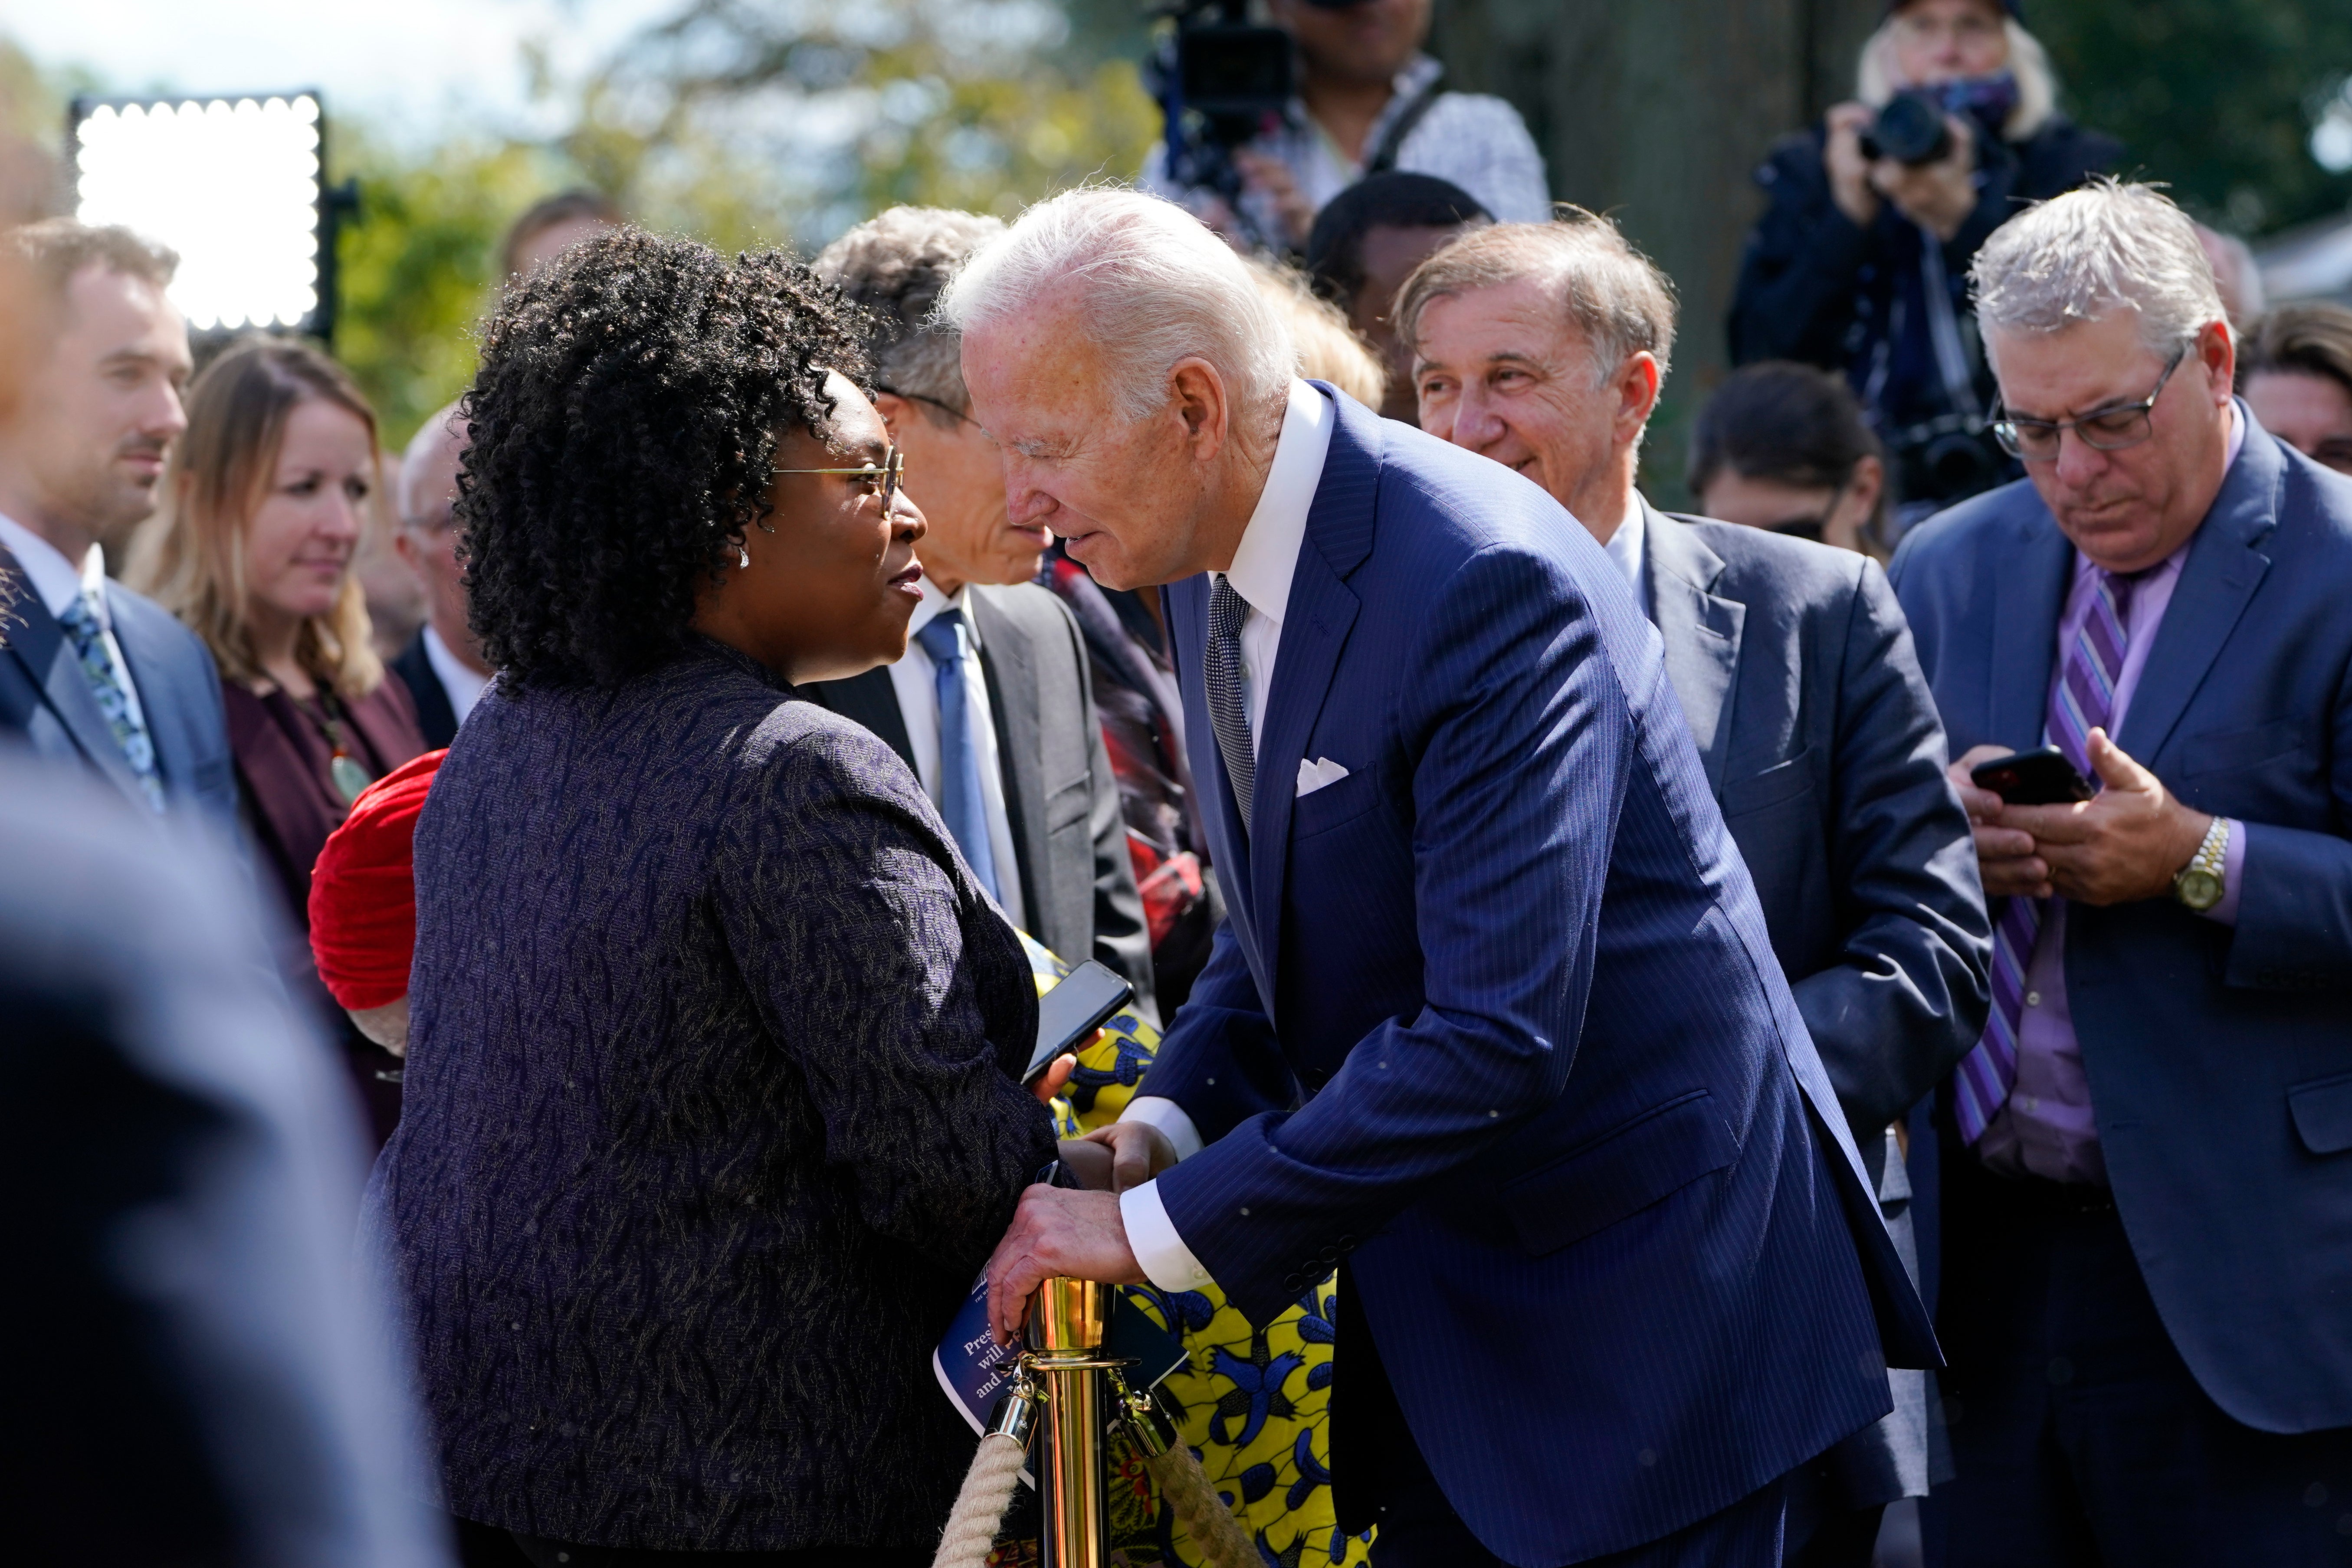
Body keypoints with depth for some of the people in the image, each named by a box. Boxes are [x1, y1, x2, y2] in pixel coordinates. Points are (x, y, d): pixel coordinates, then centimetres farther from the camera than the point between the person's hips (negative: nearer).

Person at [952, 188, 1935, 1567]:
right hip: (1439, 1298, 8)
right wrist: (1165, 1123, -3)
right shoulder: (1215, 573, 3)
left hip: (1637, 1286, -8)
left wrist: (1156, 1230, -26)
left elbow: (1498, 1035, -30)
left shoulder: (1487, 586, -26)